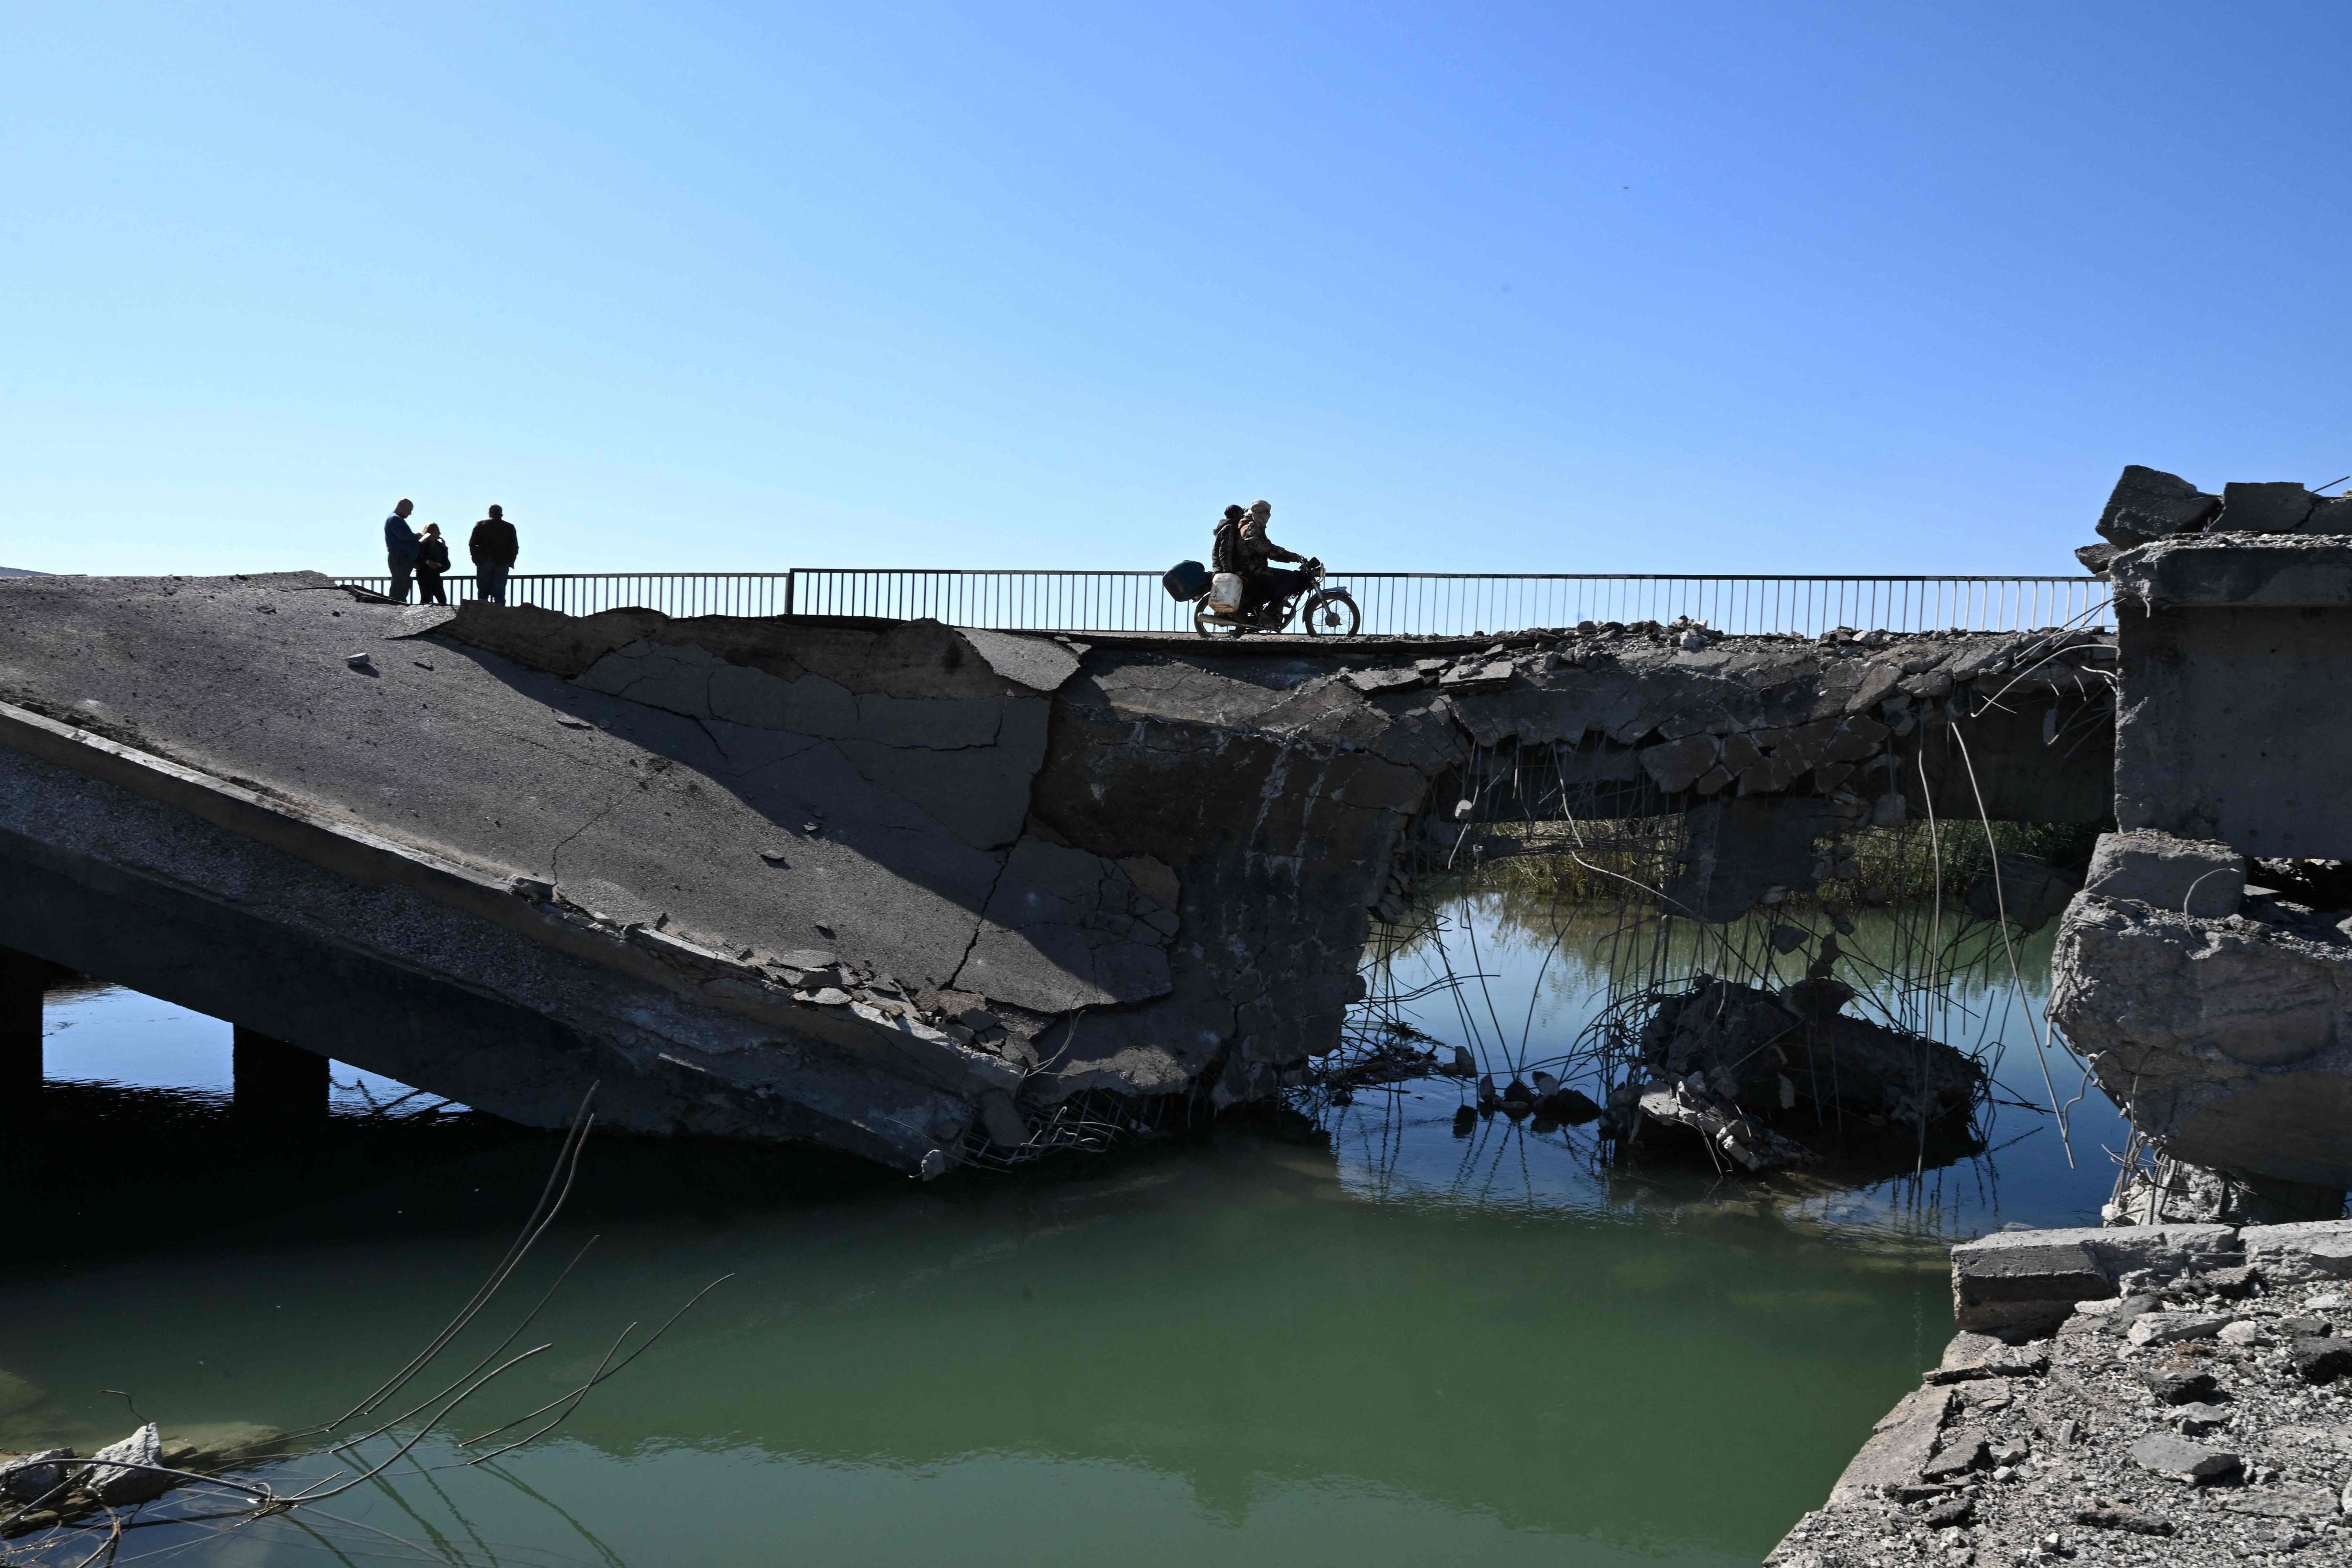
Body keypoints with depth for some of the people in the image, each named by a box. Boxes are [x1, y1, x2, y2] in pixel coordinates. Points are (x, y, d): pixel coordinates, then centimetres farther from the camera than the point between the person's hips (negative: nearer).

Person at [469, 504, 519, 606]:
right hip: (502, 563, 0)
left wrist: (477, 559, 9)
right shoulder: (510, 527, 8)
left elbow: (472, 544, 2)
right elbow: (515, 548, 4)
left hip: (484, 563, 0)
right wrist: (510, 562, 12)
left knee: (483, 592, 5)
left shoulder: (480, 525, 7)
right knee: (500, 593, -2)